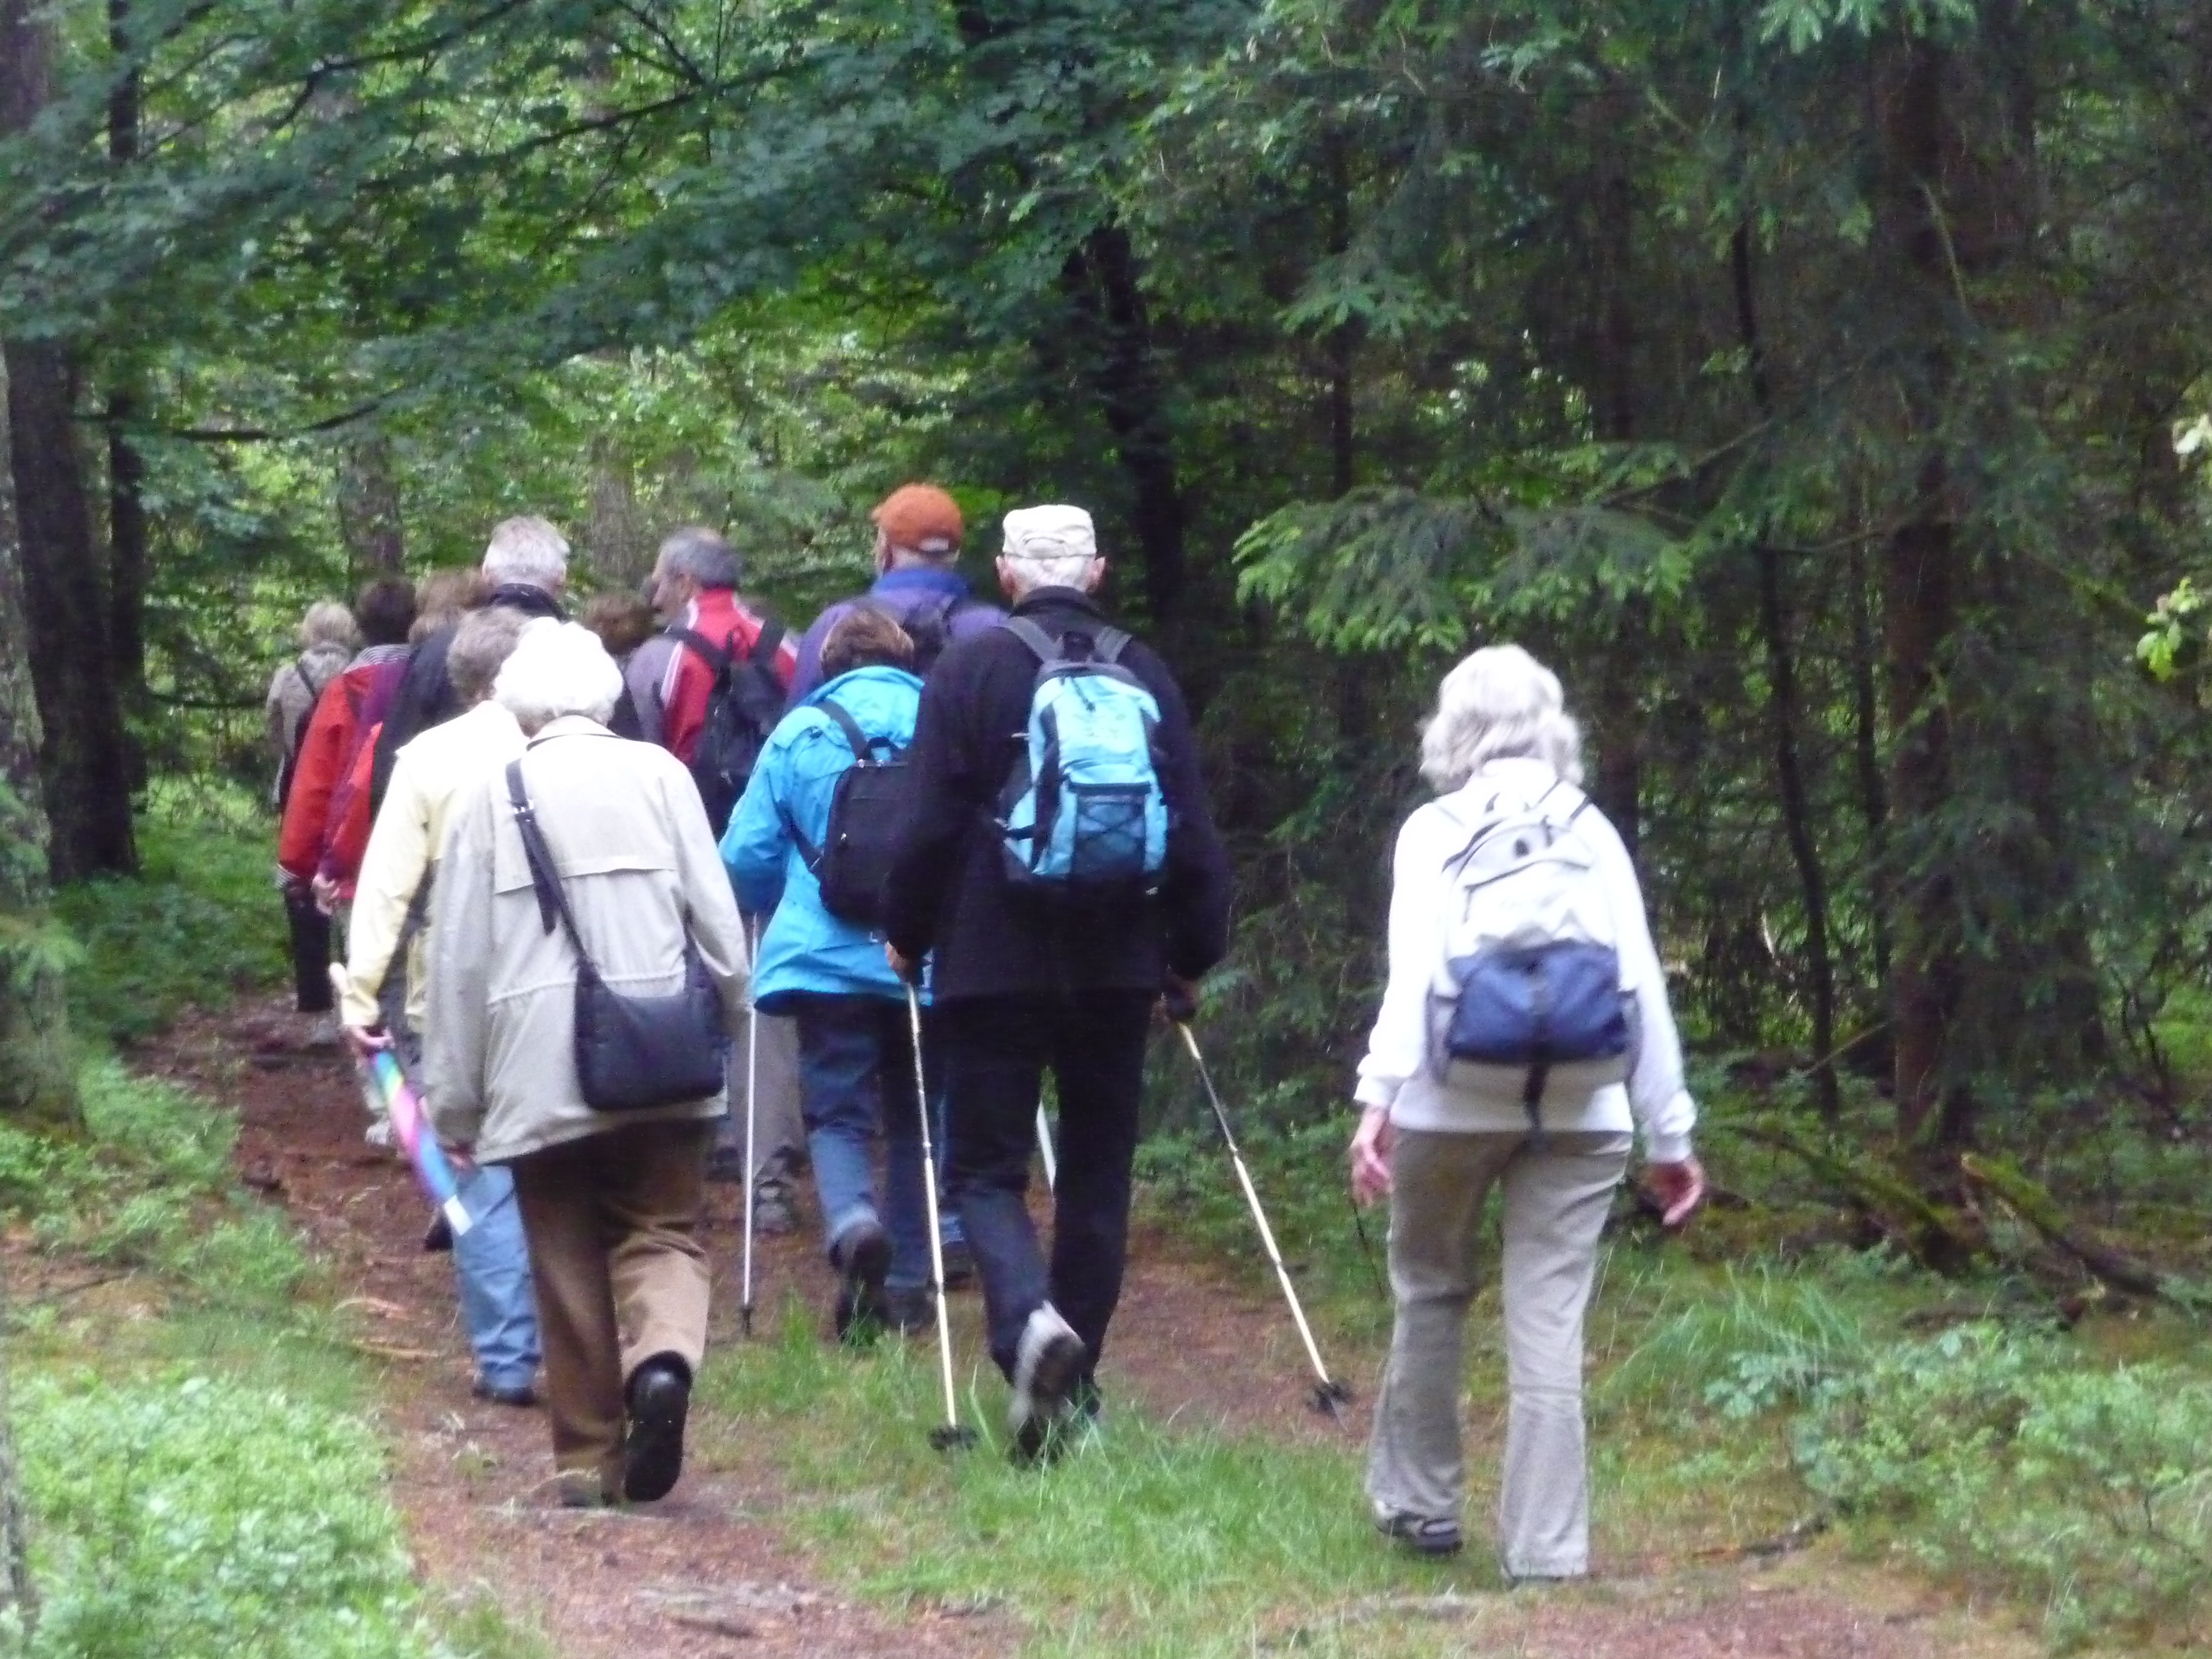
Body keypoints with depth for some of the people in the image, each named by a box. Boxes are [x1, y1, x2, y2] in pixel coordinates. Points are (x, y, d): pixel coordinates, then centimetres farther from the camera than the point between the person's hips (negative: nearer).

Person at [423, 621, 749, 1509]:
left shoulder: (489, 796, 2)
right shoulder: (658, 776, 3)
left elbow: (458, 957, 3)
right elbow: (718, 920, 1)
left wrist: (453, 1100, 8)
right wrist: (727, 1024, 15)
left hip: (537, 1071, 0)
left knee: (568, 1261, 8)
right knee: (661, 1231, 8)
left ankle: (587, 1457, 8)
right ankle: (661, 1357, -22)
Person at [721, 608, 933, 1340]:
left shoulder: (798, 732, 3)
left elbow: (745, 858, 3)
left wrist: (776, 910, 25)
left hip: (829, 957, -2)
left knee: (837, 1114, 2)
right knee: (914, 1117, 15)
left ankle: (852, 1221, -29)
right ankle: (906, 1286, 15)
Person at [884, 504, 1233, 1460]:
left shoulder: (970, 671, -5)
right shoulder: (1146, 678, 4)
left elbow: (931, 824, -7)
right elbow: (1191, 835, 5)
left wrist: (908, 934, 7)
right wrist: (1192, 953, 17)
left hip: (994, 961, -3)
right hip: (1116, 968, 3)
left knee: (986, 1167, 2)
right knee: (1097, 1174, 12)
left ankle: (1030, 1323, -26)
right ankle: (1075, 1382, 15)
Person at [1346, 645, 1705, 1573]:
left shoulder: (1435, 832, 4)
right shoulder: (1592, 834, 9)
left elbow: (1415, 971, -10)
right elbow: (1640, 983, 5)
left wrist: (1379, 1096, -16)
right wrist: (1670, 1130, 10)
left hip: (1453, 1101, -1)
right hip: (1580, 1108, 1)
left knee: (1431, 1290, 18)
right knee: (1549, 1324, 2)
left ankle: (1418, 1500, 27)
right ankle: (1546, 1547, 1)